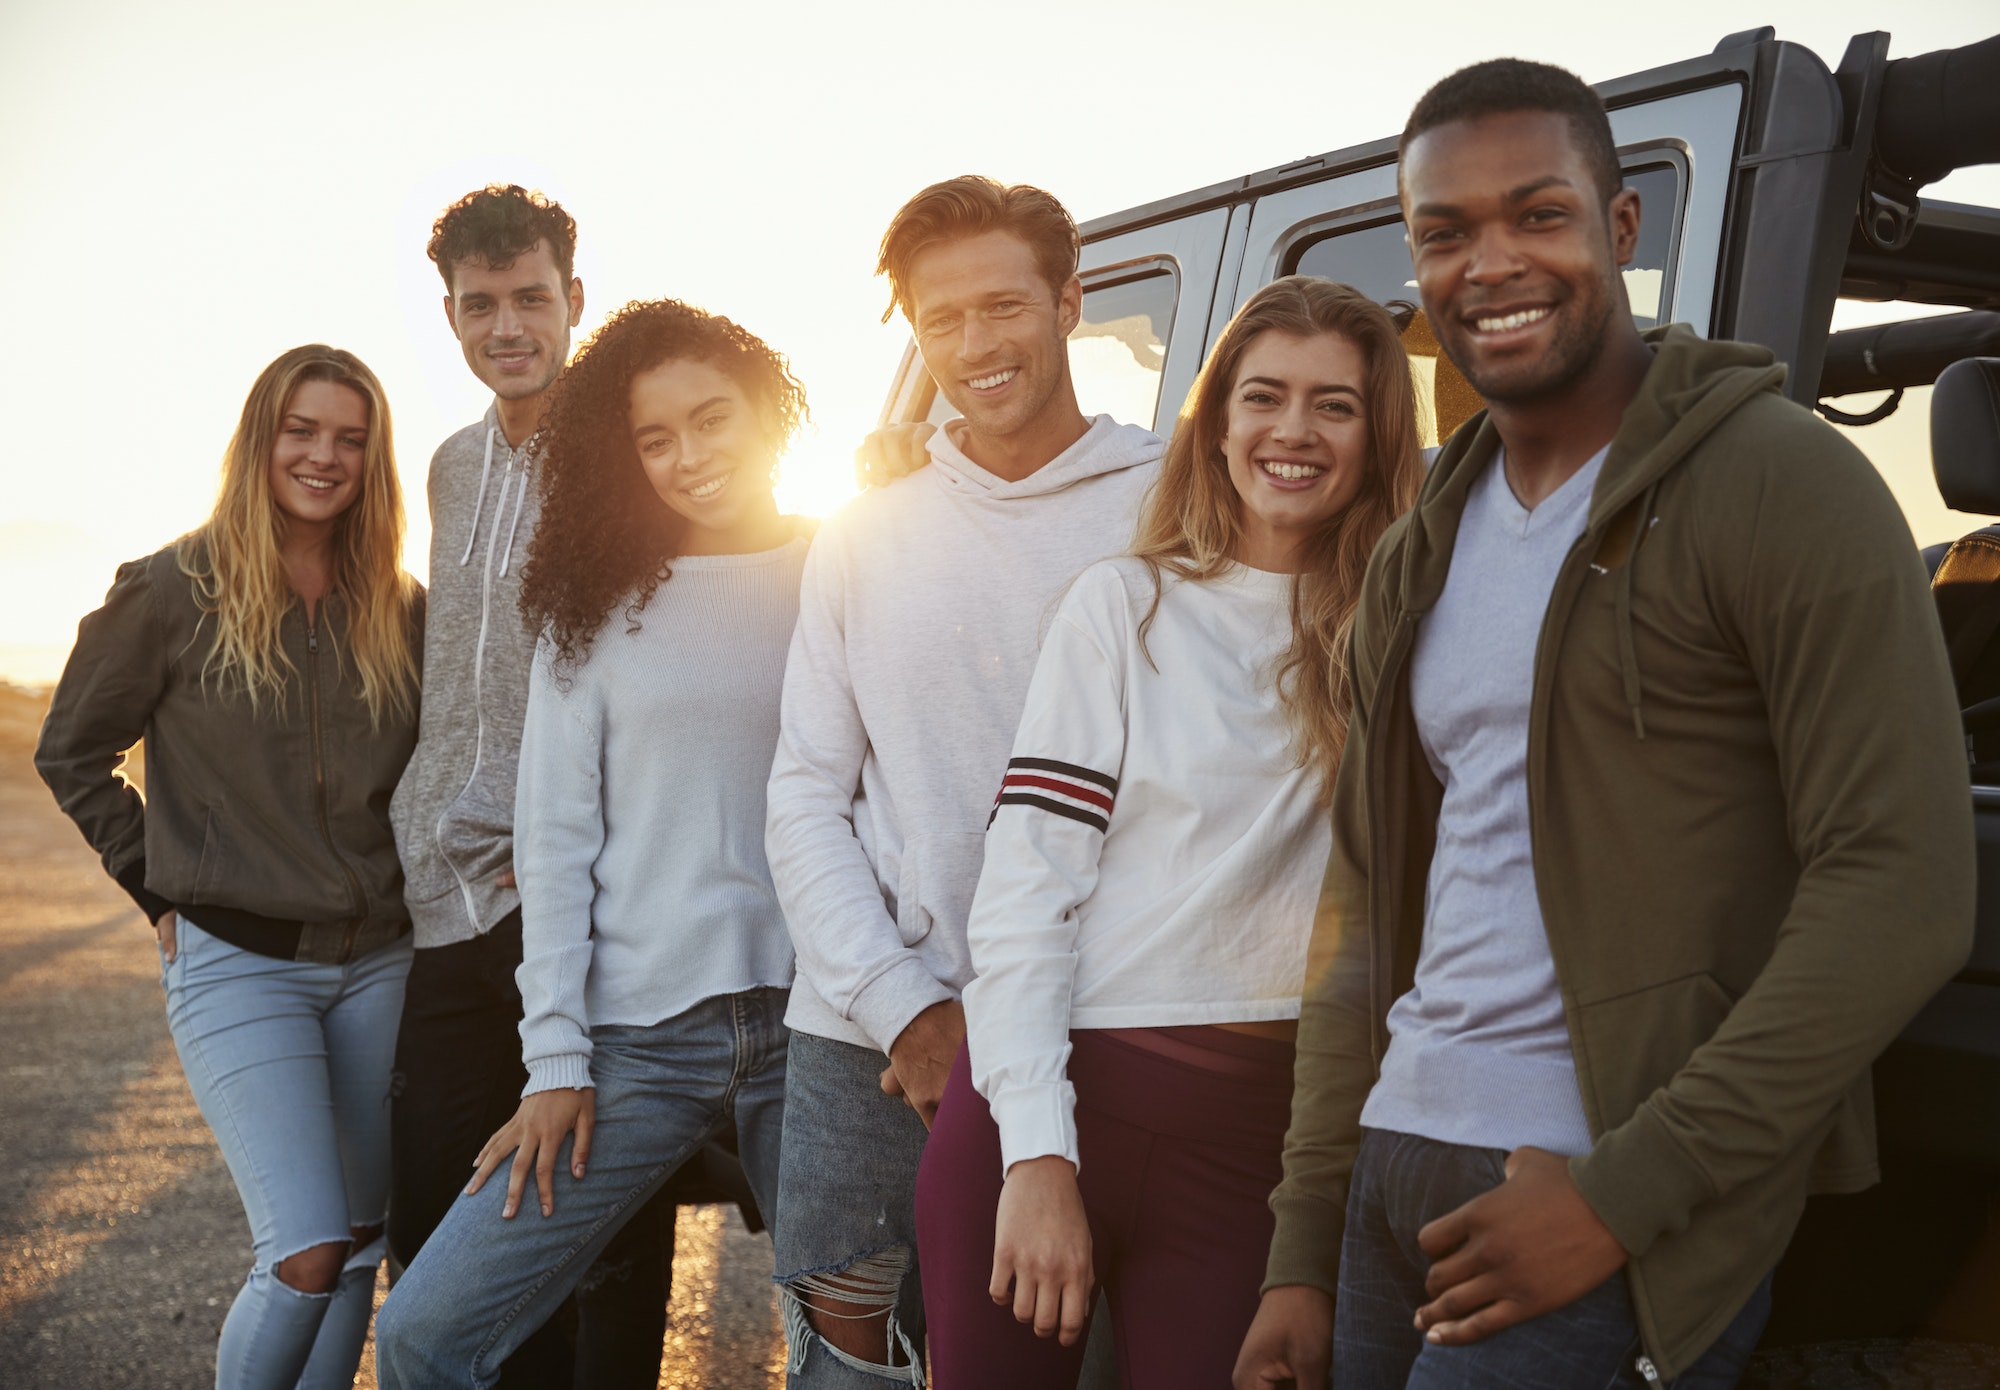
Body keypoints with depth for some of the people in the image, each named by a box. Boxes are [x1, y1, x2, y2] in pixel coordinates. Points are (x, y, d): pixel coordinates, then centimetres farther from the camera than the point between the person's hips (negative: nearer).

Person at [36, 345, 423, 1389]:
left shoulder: (399, 609, 5)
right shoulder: (175, 589, -5)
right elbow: (70, 752, 5)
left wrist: (413, 882, 6)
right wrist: (160, 889, 1)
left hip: (377, 961, 5)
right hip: (236, 961, -4)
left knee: (359, 1244, 11)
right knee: (307, 1256, -14)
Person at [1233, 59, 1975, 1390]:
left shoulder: (1782, 485, -8)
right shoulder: (1422, 557, 13)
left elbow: (1901, 893, -15)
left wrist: (1626, 1193, -18)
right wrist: (1303, 1255, 11)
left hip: (1627, 1218, -6)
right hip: (1399, 1167, 7)